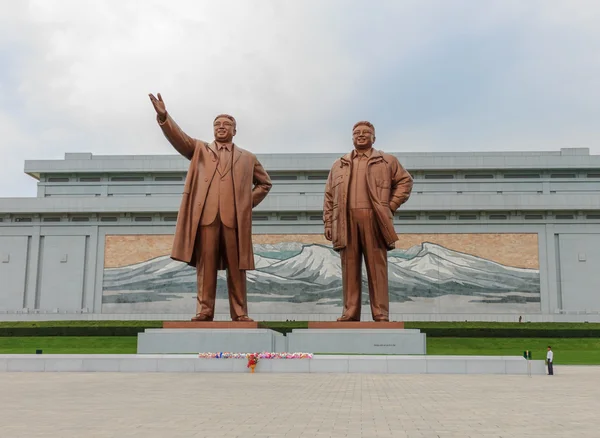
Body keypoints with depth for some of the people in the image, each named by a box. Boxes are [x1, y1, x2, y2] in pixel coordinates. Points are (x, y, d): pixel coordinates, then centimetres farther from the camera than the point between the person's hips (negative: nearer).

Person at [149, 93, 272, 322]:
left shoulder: (247, 157, 20)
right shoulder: (199, 149, 19)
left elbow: (265, 183, 25)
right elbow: (179, 137, 2)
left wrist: (249, 202, 10)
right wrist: (163, 116, -15)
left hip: (234, 217, 0)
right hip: (206, 215, 0)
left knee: (236, 267, 0)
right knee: (205, 265, -2)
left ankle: (240, 313, 3)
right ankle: (204, 311, 1)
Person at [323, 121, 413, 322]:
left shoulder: (387, 161, 13)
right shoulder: (338, 165, 20)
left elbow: (405, 181, 13)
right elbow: (329, 196, 16)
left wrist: (391, 206, 3)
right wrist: (328, 223, 7)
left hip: (374, 220, -2)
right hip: (346, 221, 2)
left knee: (377, 267, -3)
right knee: (350, 268, 1)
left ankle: (381, 314, -1)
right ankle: (350, 313, 5)